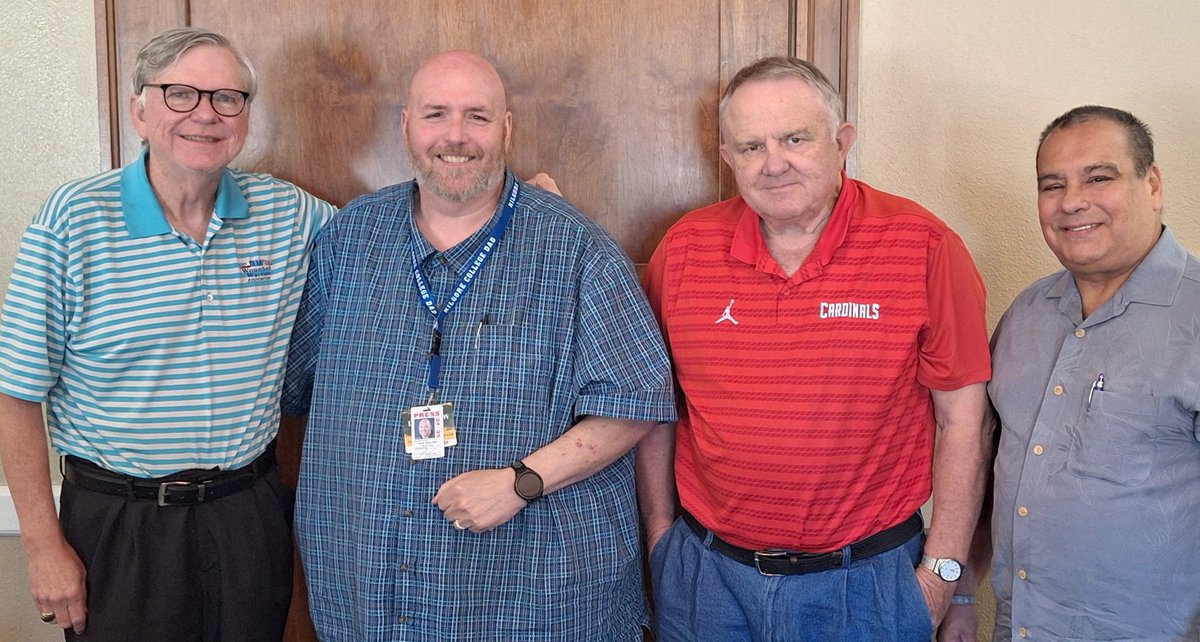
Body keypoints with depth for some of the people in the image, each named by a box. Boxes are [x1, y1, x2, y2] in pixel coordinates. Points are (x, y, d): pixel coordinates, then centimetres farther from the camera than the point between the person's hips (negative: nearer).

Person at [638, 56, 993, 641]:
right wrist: (660, 535, 5)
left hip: (866, 581, -2)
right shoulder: (683, 248, -3)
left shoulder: (922, 246, -10)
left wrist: (942, 571, -6)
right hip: (707, 570, 2)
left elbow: (963, 419, -7)